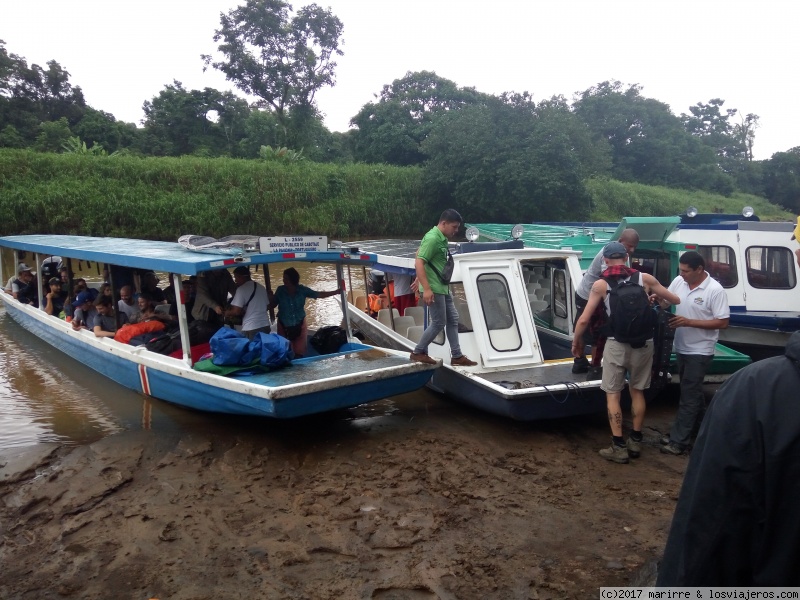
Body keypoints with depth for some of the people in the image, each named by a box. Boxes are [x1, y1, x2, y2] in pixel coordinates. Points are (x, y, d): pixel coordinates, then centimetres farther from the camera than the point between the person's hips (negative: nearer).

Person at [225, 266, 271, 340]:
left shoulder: (241, 289, -8)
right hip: (265, 325, 7)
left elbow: (236, 311, -12)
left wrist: (227, 313, 7)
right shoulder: (262, 287, 13)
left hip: (251, 328, -7)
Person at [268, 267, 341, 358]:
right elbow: (271, 305, 1)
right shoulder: (280, 290, -9)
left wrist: (336, 291, -3)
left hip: (299, 325, 1)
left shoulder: (302, 290, -8)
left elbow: (320, 295, 0)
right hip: (284, 326, -1)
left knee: (299, 353, 7)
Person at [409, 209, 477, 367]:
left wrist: (419, 279, 29)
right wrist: (427, 289, -28)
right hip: (434, 289, -10)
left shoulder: (442, 238, 12)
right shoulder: (433, 238, -18)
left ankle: (456, 356, 18)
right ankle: (418, 352, 11)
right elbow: (418, 263, -23)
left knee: (452, 319, 11)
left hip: (443, 288, 10)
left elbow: (419, 253, 25)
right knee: (439, 323, -3)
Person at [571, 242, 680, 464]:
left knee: (612, 394, 8)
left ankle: (619, 447, 6)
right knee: (637, 391, 18)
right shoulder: (644, 278, 3)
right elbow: (676, 300, 14)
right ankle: (635, 442, 25)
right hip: (643, 344, 3)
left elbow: (583, 320, -4)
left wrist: (576, 343, 12)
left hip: (617, 344, -3)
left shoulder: (600, 285, -2)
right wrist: (655, 297, 33)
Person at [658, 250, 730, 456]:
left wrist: (689, 322, -24)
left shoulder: (715, 290, -18)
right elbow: (665, 302, 11)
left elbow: (723, 322, -18)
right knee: (692, 393, 19)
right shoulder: (678, 281, -1)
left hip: (699, 352, -7)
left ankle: (678, 441, 4)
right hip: (681, 348, 7)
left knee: (688, 396, -2)